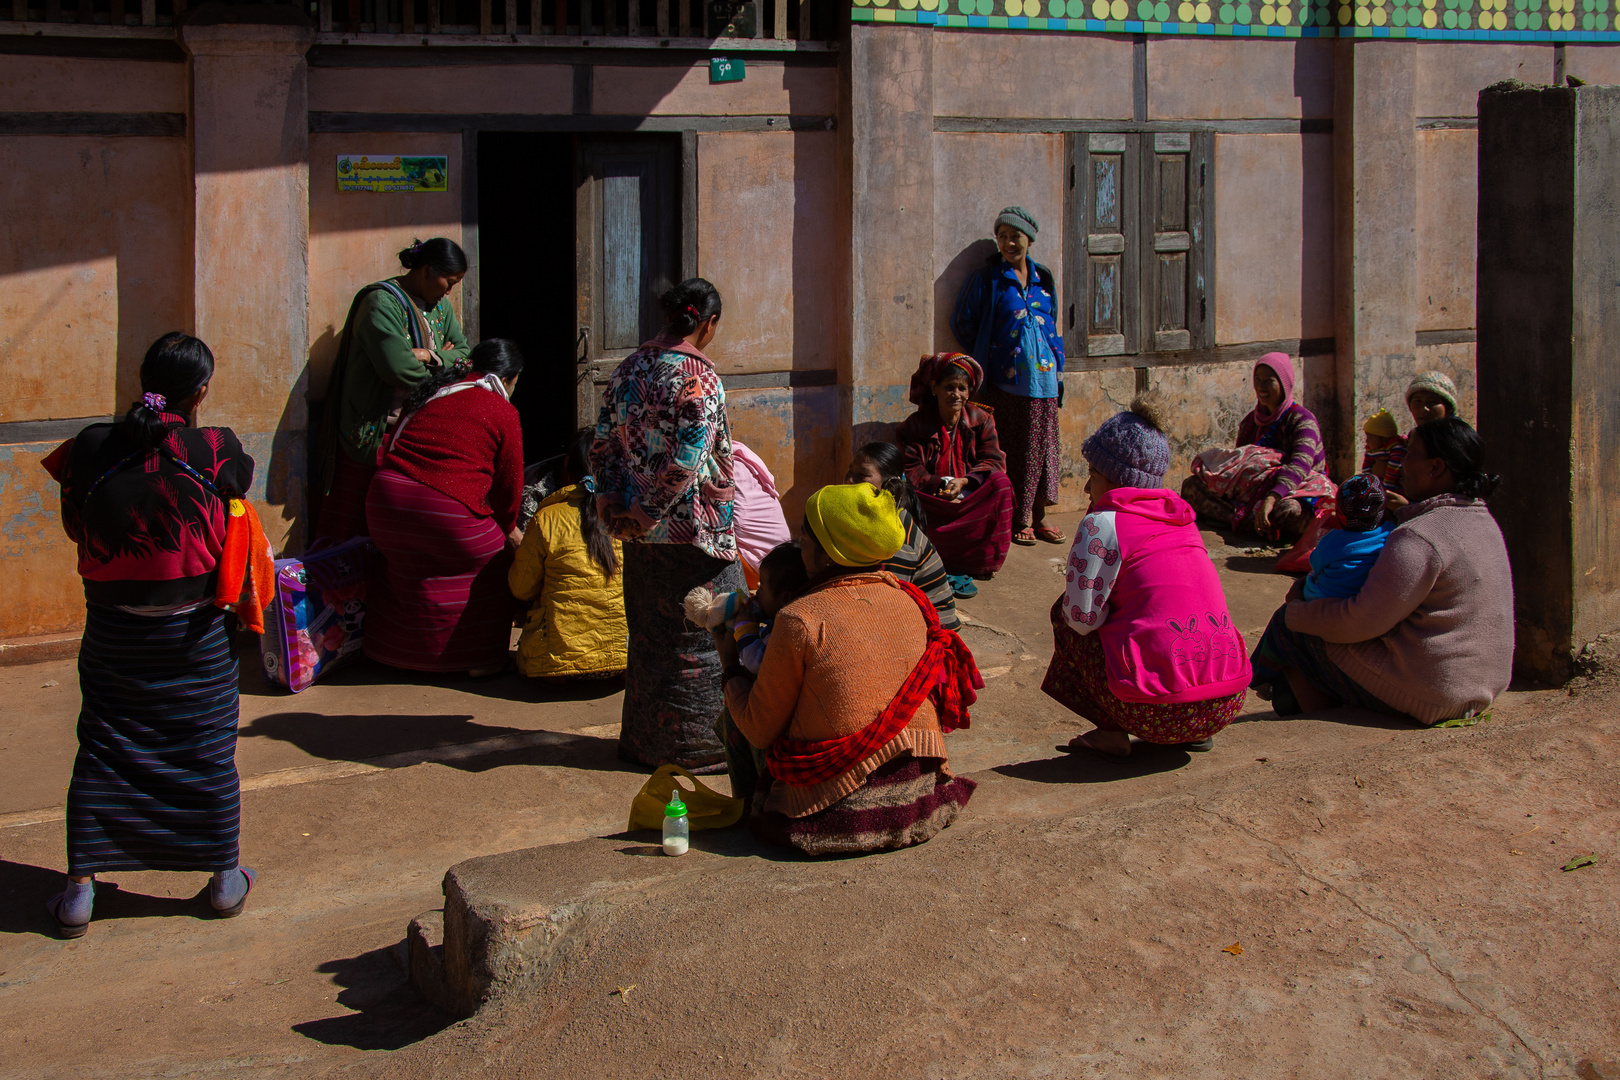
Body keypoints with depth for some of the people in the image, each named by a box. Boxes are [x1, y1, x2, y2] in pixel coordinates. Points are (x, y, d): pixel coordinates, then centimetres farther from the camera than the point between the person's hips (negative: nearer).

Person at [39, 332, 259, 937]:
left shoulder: (90, 449, -7)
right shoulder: (214, 451, -14)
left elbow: (74, 527, 5)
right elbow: (241, 485, 7)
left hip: (112, 631, 1)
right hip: (194, 632, -1)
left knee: (102, 750, 11)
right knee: (207, 749, 12)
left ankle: (80, 889, 12)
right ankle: (225, 878, 23)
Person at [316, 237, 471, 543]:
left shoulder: (440, 306, 16)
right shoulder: (382, 302, -12)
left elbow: (465, 352, 13)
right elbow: (397, 368, -22)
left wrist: (429, 356, -7)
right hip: (373, 431, -7)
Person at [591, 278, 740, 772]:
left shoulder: (629, 369, 6)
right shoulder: (697, 375, -16)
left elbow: (603, 444, 7)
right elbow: (689, 459, -22)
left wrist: (612, 500, 4)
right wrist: (651, 512, -14)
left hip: (643, 530, 7)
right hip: (694, 528, -7)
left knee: (650, 633, 16)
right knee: (702, 634, 4)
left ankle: (645, 739, 25)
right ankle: (698, 742, 11)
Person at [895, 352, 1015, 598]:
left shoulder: (981, 419, 4)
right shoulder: (915, 424, 1)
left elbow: (993, 462, -3)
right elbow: (910, 469, -5)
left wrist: (964, 481, -21)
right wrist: (938, 485, -23)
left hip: (970, 497, 1)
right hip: (933, 501, -1)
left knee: (1000, 483, -28)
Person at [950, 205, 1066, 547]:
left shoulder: (1044, 279, 11)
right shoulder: (987, 279, -1)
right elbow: (962, 322, 4)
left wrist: (1058, 371, 13)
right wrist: (985, 358, 4)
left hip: (1043, 379, 4)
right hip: (1007, 382, -4)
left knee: (1044, 447, 5)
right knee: (1014, 451, -2)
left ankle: (1038, 518, 15)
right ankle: (1018, 521, 6)